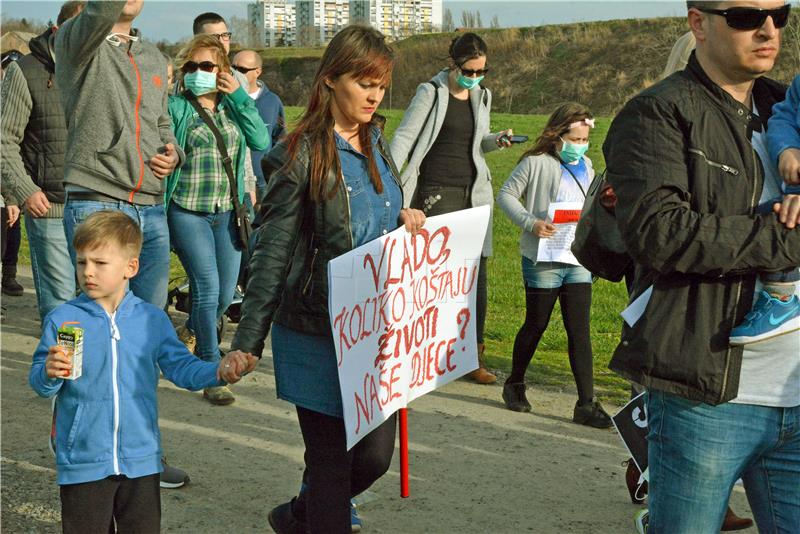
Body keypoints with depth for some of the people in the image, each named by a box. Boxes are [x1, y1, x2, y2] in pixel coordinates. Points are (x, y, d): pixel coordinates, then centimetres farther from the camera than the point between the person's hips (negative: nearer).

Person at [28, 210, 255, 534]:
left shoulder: (152, 320, 0)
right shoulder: (62, 320, -5)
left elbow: (180, 367, 1)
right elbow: (39, 383, -3)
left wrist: (218, 371, -17)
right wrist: (50, 373, -25)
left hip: (141, 460, 2)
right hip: (82, 462, -2)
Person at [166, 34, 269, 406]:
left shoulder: (233, 107, 10)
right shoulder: (176, 108, -2)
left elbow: (262, 141, -6)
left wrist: (240, 96, -7)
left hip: (227, 212, 5)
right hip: (188, 213, -4)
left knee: (225, 295, 11)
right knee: (207, 289, -11)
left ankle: (190, 332, 43)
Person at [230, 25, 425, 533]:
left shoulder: (377, 144, 9)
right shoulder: (301, 155, -11)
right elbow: (272, 253, -10)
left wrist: (407, 220, -3)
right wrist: (248, 341, -13)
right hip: (319, 336, -7)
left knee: (375, 456, 12)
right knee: (333, 462, 2)